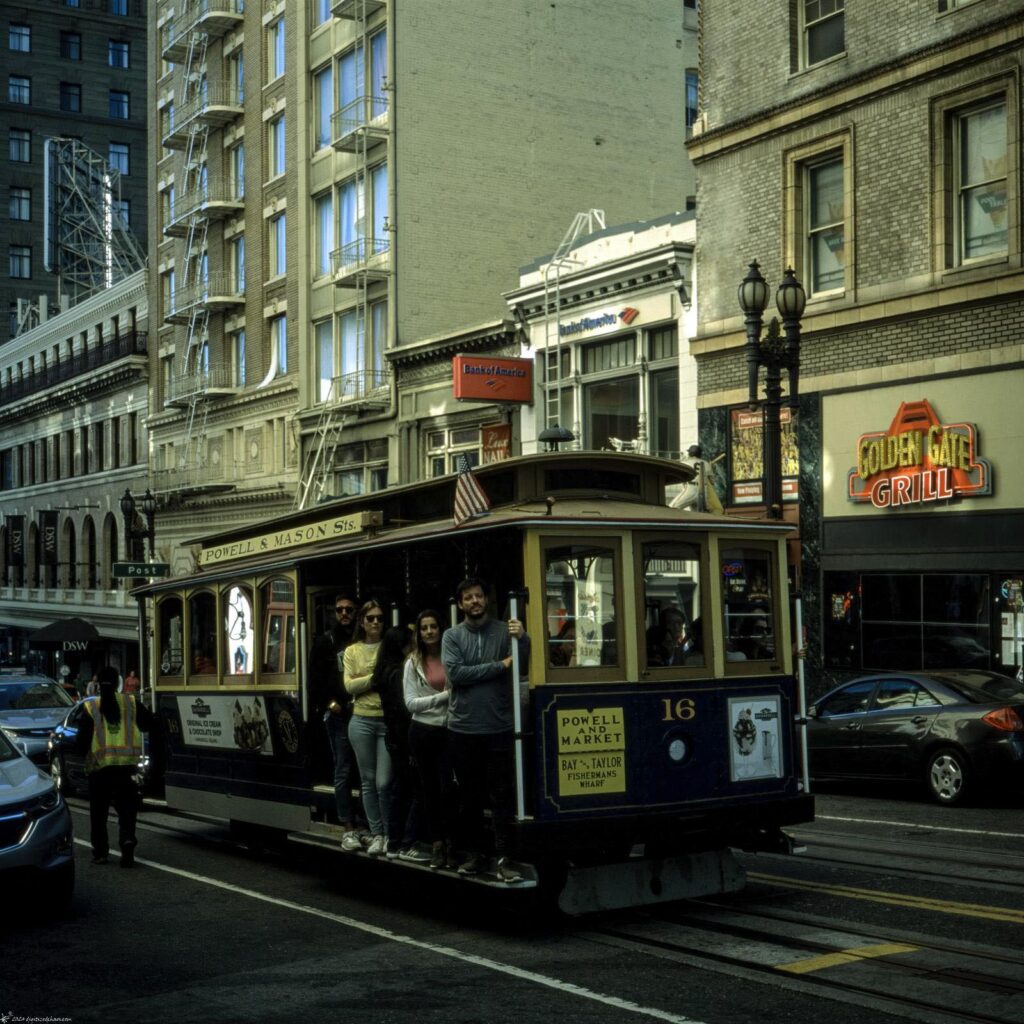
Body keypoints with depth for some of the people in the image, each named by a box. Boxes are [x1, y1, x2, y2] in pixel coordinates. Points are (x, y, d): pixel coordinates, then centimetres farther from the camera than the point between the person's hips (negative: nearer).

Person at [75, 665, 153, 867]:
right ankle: (127, 839, -14)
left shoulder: (91, 708, -4)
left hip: (99, 767, -1)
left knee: (99, 812, 12)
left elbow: (82, 740, -3)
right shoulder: (131, 703, 1)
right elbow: (148, 725, 9)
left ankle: (100, 851, 14)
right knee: (126, 808, 7)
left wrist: (82, 752, 17)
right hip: (127, 766, 1)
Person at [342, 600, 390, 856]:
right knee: (368, 781, 6)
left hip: (388, 721, -2)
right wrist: (377, 677, -11)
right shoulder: (352, 651, 8)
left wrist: (365, 680, -13)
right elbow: (349, 686, -2)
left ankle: (389, 833, 9)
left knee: (384, 783, -6)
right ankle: (376, 834, 16)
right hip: (361, 721, 2)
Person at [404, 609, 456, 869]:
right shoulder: (413, 663, 6)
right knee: (430, 790, 8)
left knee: (449, 789, -7)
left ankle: (451, 842, 8)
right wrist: (444, 696, -10)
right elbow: (411, 703, -2)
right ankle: (436, 844, 16)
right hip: (423, 731, 2)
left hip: (448, 730, -2)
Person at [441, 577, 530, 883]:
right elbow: (455, 673, -10)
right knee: (469, 796, 10)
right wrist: (499, 665, -11)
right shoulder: (452, 636, 4)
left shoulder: (504, 631, 2)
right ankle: (474, 853, 21)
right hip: (463, 728, 1)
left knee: (502, 794, -2)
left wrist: (523, 640, -27)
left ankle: (504, 858, -1)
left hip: (499, 727, -1)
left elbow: (522, 668, -8)